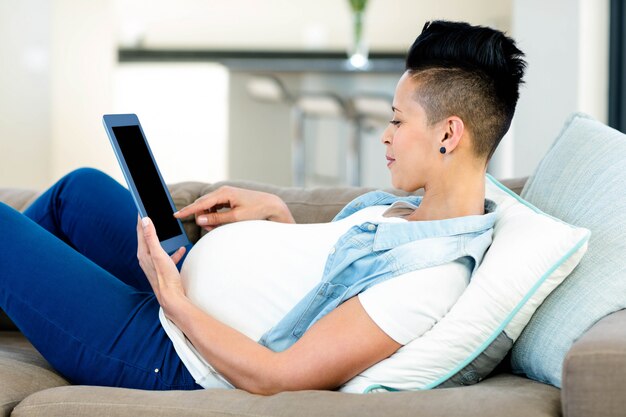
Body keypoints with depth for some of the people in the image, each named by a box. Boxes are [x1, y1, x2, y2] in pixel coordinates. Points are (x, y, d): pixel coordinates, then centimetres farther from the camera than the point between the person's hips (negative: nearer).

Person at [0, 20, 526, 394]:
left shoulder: (429, 277, -31)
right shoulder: (412, 206, -1)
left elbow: (277, 378, -29)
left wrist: (173, 302, -22)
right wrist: (275, 212, 1)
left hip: (167, 357, -10)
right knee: (83, 186, 24)